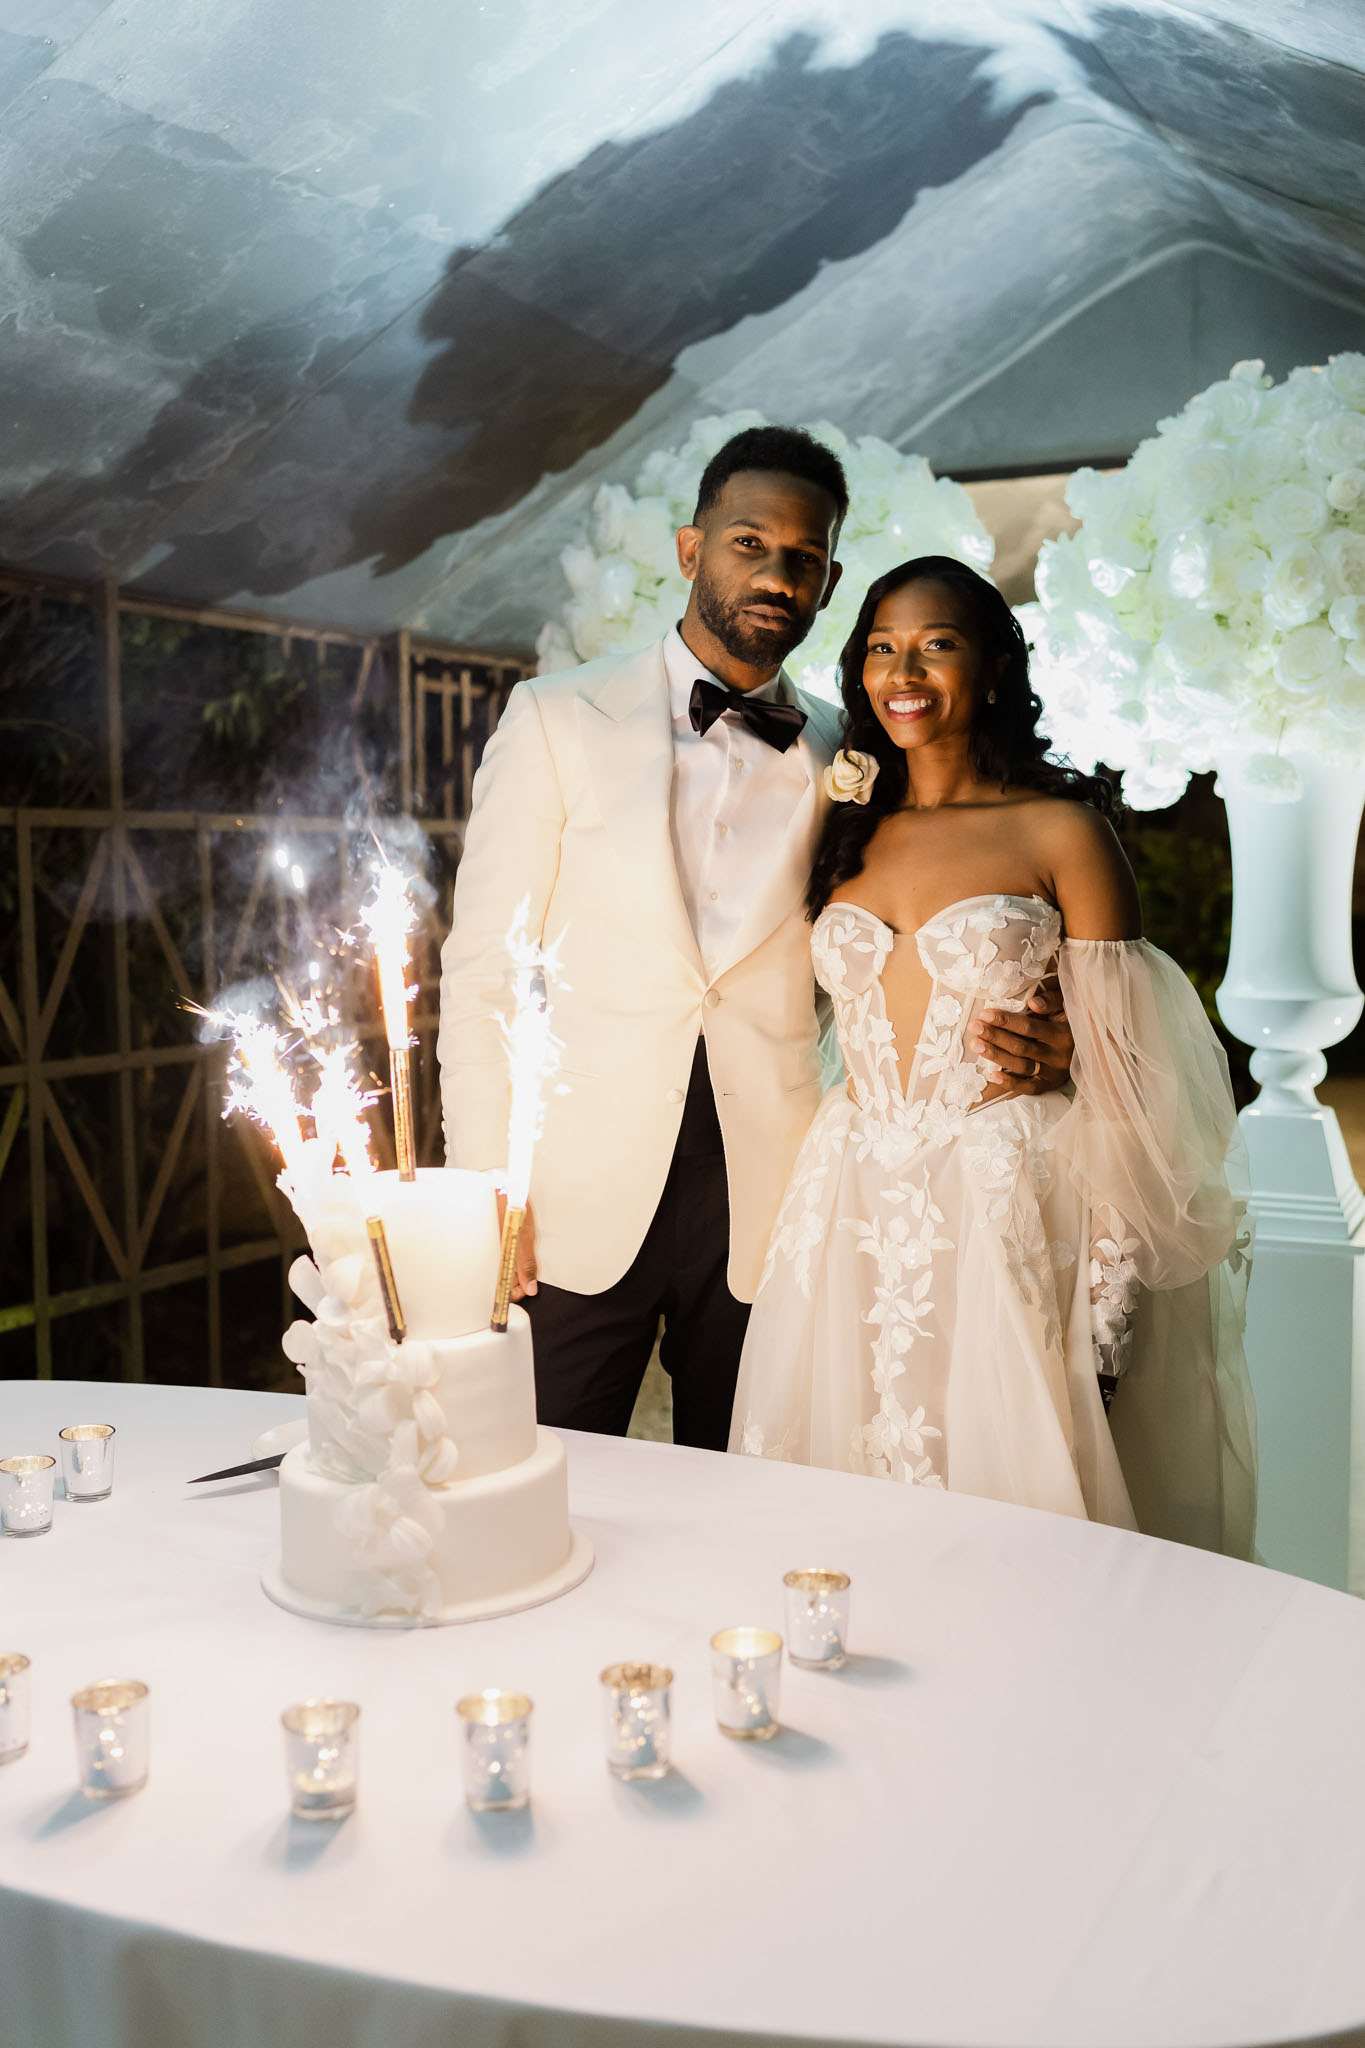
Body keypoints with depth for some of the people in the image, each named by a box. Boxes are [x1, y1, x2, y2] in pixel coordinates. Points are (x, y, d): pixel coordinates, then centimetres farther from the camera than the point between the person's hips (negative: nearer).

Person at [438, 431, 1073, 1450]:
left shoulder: (842, 760, 7)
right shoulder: (558, 718, 1)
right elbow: (484, 969, -1)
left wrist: (1027, 1047, -9)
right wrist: (487, 1192, -7)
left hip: (762, 1205, 2)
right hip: (583, 1197, -2)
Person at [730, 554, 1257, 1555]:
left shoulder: (1062, 831, -3)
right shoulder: (847, 835, 11)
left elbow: (1121, 1070, -5)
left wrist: (1110, 1301, -10)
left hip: (1009, 1216, -4)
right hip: (852, 1226, 4)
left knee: (1007, 1488, 1)